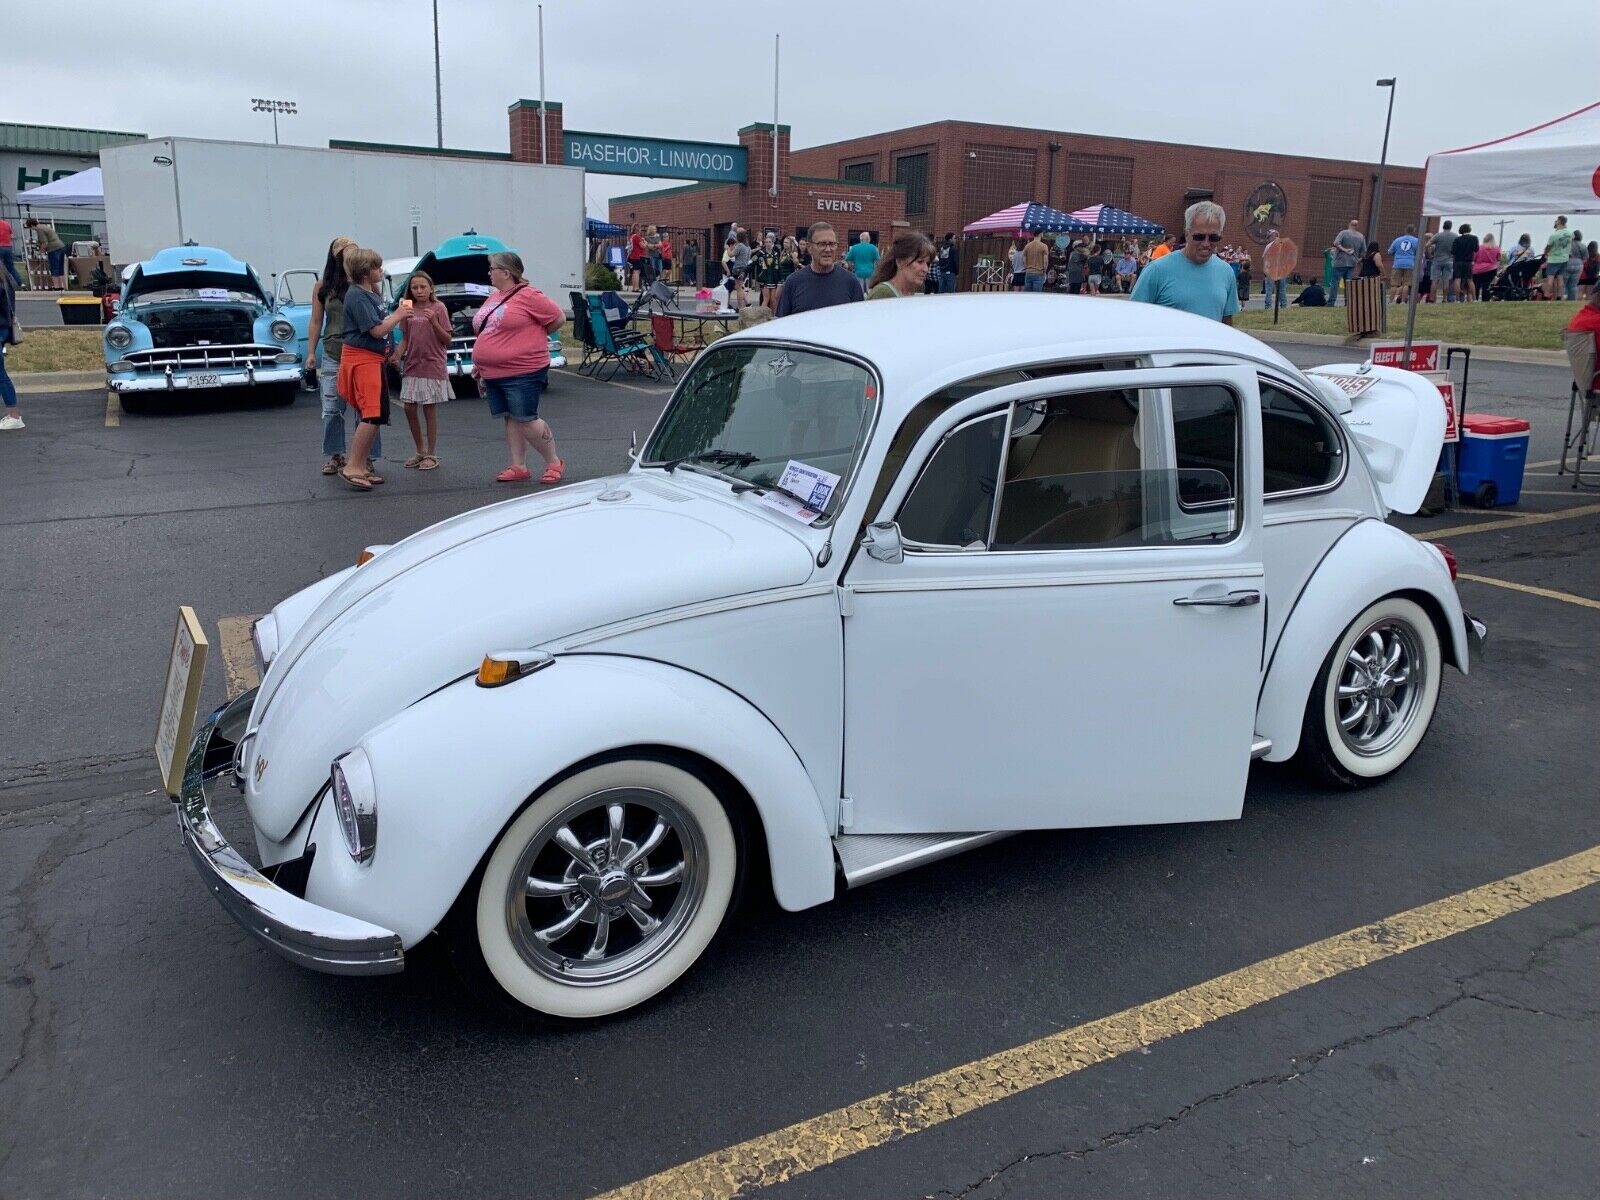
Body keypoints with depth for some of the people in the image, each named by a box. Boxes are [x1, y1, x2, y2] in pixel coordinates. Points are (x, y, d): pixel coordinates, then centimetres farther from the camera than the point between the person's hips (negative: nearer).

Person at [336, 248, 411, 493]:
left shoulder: (370, 294, 16)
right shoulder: (357, 296, -14)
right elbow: (377, 330, -19)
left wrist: (398, 313, 9)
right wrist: (399, 315, -8)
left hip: (373, 358, 10)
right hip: (361, 359, -10)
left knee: (378, 414, 11)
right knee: (372, 414, -16)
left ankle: (362, 465, 17)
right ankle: (352, 467, -14)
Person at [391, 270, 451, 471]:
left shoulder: (439, 308, -5)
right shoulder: (408, 310, 7)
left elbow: (447, 340, -7)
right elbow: (405, 339, 12)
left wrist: (433, 321, -21)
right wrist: (396, 355, -6)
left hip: (433, 367, -4)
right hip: (411, 367, 4)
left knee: (429, 410, 0)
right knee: (409, 408, 5)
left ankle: (431, 455, 10)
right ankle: (420, 451, 20)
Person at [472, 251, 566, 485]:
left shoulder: (528, 296, -11)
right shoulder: (494, 298, 16)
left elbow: (558, 318, -9)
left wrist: (534, 336, 1)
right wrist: (478, 363, 18)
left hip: (523, 372, -8)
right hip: (493, 374, 8)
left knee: (526, 420, -7)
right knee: (511, 420, 10)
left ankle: (554, 463, 8)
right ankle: (519, 468, 16)